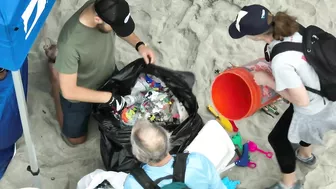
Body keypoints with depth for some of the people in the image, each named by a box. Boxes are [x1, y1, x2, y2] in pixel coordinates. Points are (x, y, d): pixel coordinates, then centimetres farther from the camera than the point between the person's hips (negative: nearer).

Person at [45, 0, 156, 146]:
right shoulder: (69, 43, -44)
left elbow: (123, 28, -3)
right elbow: (69, 92, -33)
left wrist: (139, 45, -19)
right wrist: (108, 98, -33)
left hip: (108, 74, 5)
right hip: (79, 92, -4)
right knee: (76, 139, 23)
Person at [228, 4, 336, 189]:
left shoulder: (281, 63, -40)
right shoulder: (292, 28, -17)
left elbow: (302, 101, -29)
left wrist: (268, 81, -22)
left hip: (312, 109, -7)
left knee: (277, 138, 17)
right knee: (301, 125, 37)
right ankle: (305, 155, 68)